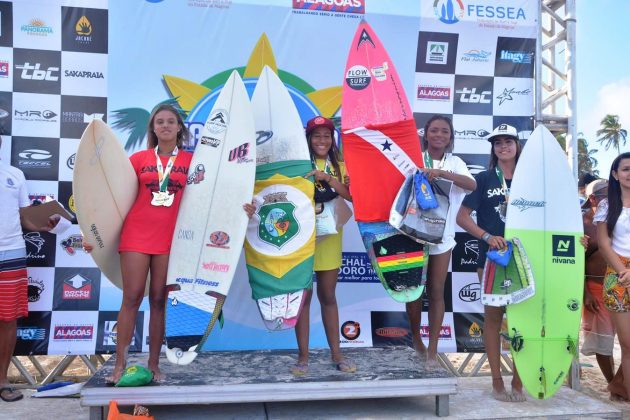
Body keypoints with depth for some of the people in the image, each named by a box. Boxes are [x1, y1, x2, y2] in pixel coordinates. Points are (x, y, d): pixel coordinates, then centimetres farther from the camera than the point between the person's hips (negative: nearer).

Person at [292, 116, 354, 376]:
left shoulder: (339, 167, 8)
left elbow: (351, 196, -9)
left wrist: (327, 178, -19)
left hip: (329, 236, 3)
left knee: (328, 296, 12)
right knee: (304, 295, 2)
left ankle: (336, 354, 20)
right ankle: (303, 356, 12)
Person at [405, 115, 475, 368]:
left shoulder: (455, 163, 5)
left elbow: (472, 185, -14)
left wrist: (442, 173, -29)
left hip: (442, 235, 2)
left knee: (436, 291, 4)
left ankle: (432, 349, 14)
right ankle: (415, 337, 30)